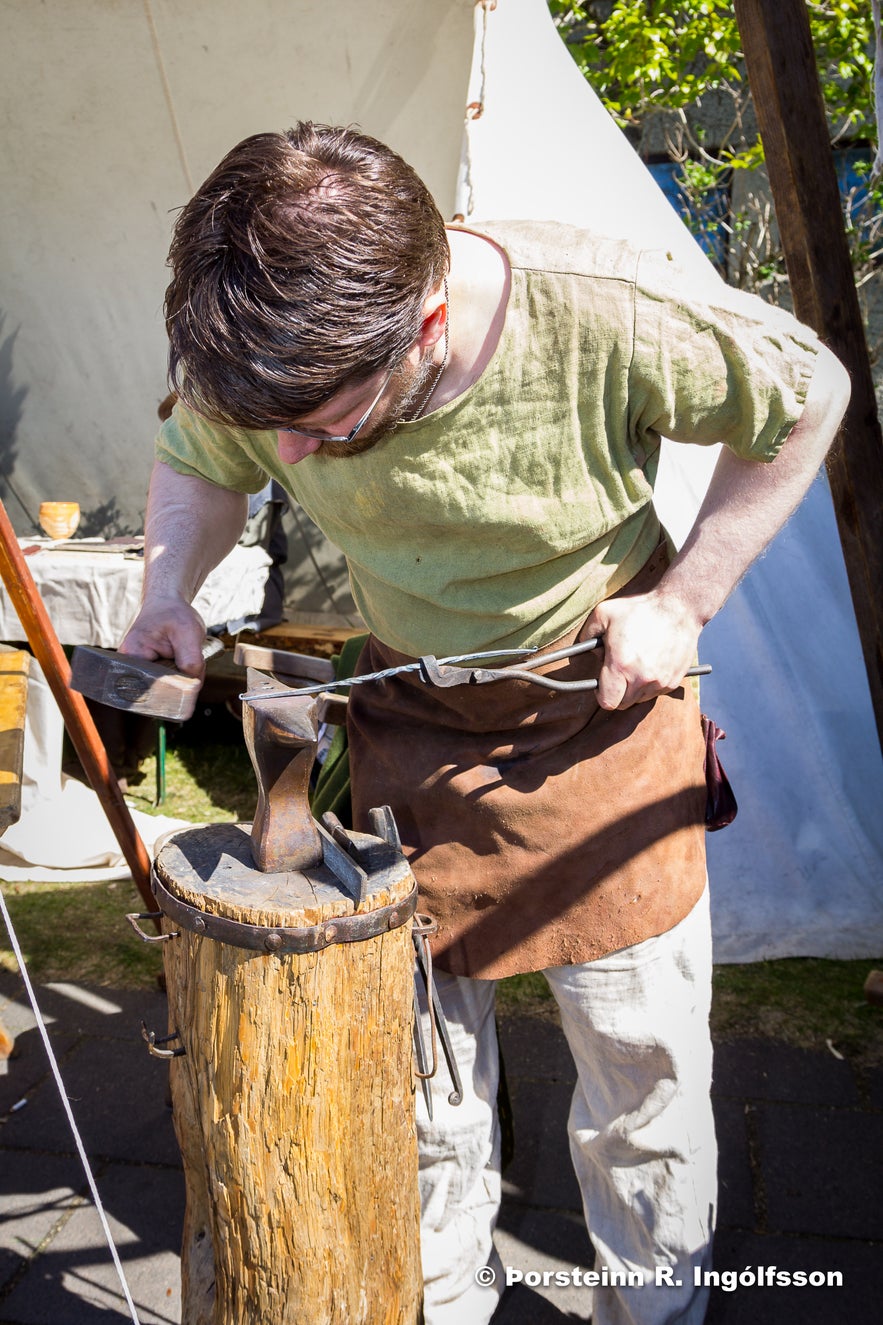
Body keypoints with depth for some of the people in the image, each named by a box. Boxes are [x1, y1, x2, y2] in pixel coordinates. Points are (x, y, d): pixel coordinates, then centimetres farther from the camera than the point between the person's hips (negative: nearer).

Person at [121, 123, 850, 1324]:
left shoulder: (610, 317, -32)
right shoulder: (257, 355, -21)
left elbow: (807, 395, -11)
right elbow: (197, 464, 3)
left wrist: (683, 603, -15)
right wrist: (168, 594, -18)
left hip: (603, 700, -2)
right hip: (410, 719, 3)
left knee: (640, 1044, 7)